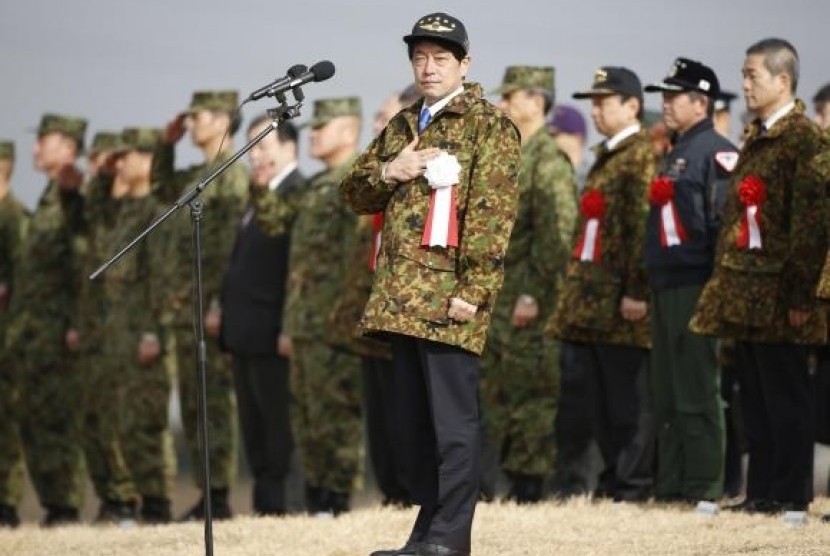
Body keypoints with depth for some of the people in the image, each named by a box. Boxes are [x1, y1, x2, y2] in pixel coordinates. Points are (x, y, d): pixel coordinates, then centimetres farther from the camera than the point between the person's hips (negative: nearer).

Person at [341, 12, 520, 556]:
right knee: (414, 420, 10)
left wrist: (474, 290, -19)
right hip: (402, 297, 8)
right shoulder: (402, 127, 20)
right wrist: (388, 172, 0)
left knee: (454, 420, -7)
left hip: (449, 299, -8)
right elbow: (355, 193, 22)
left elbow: (493, 214, -12)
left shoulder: (490, 125, -3)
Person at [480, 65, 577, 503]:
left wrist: (533, 295, -20)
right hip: (499, 298, 10)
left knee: (531, 397, -5)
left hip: (530, 303, -10)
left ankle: (530, 491, -2)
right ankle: (517, 483, 14)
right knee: (497, 393, 10)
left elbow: (556, 235, -18)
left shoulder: (548, 161, -11)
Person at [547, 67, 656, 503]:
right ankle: (612, 478, 15)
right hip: (591, 299, 9)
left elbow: (644, 227, -17)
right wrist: (575, 288, 20)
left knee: (627, 400, -5)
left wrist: (636, 291, -22)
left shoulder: (643, 156, -9)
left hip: (621, 303, -9)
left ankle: (633, 484, -2)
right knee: (600, 401, 10)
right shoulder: (606, 157, 20)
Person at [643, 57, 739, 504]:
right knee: (665, 395, 12)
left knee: (696, 393, -8)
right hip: (664, 284, 10)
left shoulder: (717, 152, -9)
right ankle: (670, 487, 17)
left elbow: (728, 220, -17)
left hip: (693, 284, -10)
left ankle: (704, 488, -6)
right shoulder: (675, 153, 21)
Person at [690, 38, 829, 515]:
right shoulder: (756, 139, 16)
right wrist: (726, 285, 14)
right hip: (745, 290, 8)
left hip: (778, 292, -8)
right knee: (755, 395, 10)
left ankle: (792, 493, 2)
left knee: (785, 394, -3)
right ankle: (762, 489, 15)